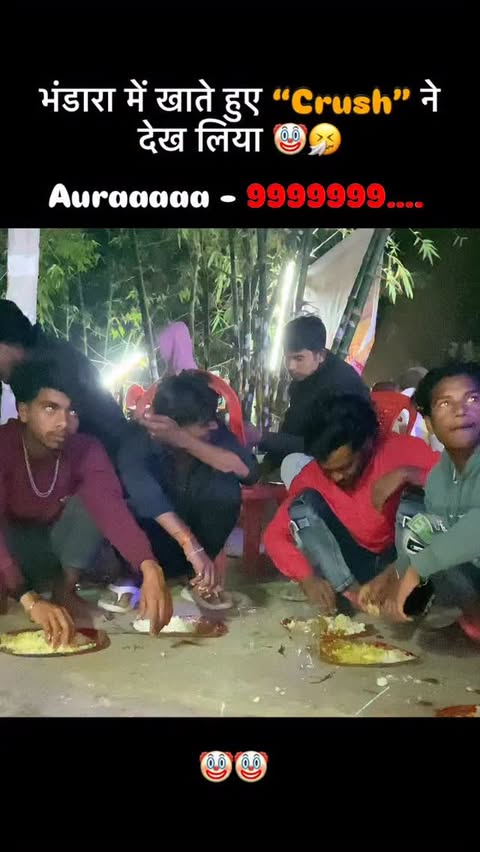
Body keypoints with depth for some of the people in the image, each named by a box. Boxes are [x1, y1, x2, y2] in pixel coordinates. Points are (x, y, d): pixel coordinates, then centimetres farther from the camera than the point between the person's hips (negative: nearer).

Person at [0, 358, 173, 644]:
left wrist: (150, 568, -58)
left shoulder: (86, 449, -23)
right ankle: (43, 587, -9)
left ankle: (64, 589, -10)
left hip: (59, 544, 3)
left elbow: (109, 505, -39)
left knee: (92, 499, -29)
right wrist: (30, 599, -57)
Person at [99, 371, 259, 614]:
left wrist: (184, 441, -41)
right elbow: (146, 495, -41)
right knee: (134, 509, -35)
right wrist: (192, 547, -52)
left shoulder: (212, 430, -17)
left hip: (196, 529, 3)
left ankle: (202, 578, -9)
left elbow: (247, 470, -33)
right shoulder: (139, 438, -25)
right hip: (158, 535, -2)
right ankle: (129, 578, -8)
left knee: (226, 487, -27)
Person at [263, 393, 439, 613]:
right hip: (352, 567, 2)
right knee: (304, 503, -19)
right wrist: (307, 577, -27)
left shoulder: (400, 449, -16)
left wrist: (407, 473, -36)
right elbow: (275, 535, -11)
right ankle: (352, 594, -29)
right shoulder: (312, 475, -11)